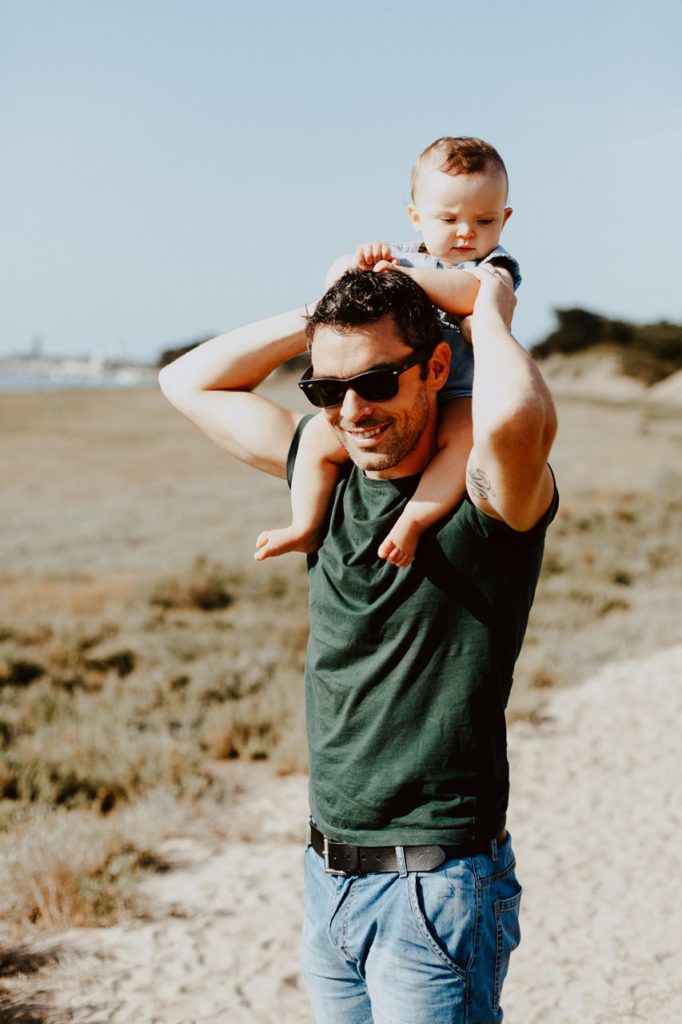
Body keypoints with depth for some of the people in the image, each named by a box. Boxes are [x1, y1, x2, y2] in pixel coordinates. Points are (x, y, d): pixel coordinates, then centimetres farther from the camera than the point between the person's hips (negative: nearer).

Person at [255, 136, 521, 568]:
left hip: (459, 397, -4)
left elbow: (473, 294, -24)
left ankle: (412, 521, -36)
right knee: (319, 436, -6)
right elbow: (336, 281, 12)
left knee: (466, 437, -37)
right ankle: (306, 528, 3)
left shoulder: (495, 264, 0)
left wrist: (408, 277, -24)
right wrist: (357, 262, -11)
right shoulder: (401, 256, 14)